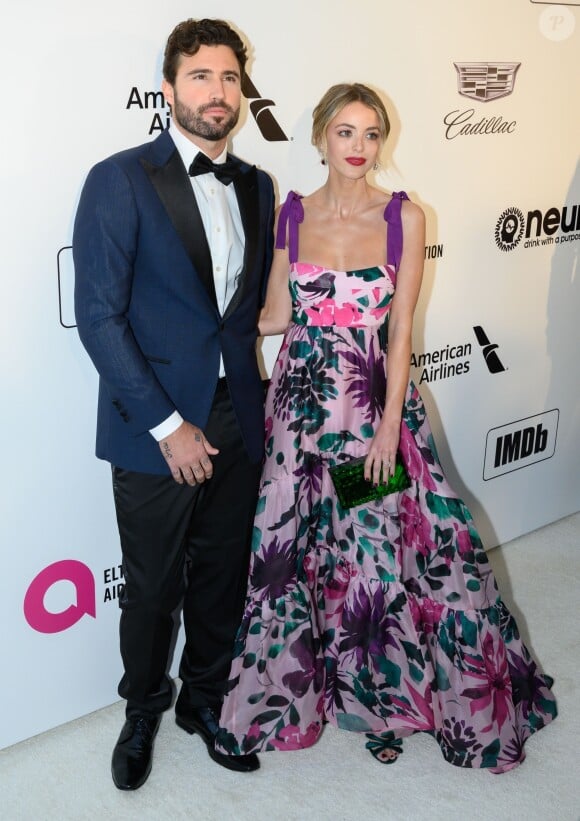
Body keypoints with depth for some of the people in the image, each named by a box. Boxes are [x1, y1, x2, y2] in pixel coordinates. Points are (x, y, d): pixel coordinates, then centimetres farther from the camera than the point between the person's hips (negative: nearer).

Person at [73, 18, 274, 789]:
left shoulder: (256, 186, 8)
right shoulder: (120, 180, -9)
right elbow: (99, 317, -13)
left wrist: (254, 398, 4)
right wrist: (166, 425, -15)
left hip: (237, 423, 5)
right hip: (155, 428, -4)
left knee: (222, 578, 16)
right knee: (151, 588, 12)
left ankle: (206, 700, 40)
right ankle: (142, 712, 37)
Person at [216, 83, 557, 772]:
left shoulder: (404, 217, -3)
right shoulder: (291, 214, 2)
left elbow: (400, 329, -5)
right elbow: (275, 315, 4)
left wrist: (389, 425, -10)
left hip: (377, 404, -1)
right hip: (303, 404, 2)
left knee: (382, 547, 5)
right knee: (295, 548, 9)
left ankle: (383, 693, 29)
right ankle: (296, 686, 32)